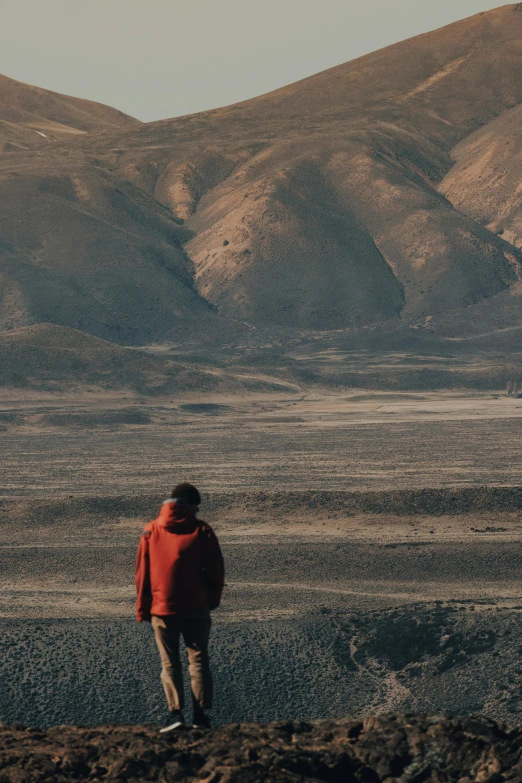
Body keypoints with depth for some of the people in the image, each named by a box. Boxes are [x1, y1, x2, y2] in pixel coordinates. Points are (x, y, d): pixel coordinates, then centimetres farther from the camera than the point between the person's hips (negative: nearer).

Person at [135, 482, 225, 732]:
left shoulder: (151, 531, 3)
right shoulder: (201, 530, -2)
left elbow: (141, 572, 4)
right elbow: (215, 569, 0)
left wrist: (142, 609, 11)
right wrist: (212, 599, 14)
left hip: (161, 608, 1)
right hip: (196, 608, -1)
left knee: (169, 663, 5)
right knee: (198, 659, 7)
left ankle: (175, 712, -6)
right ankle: (200, 713, 2)